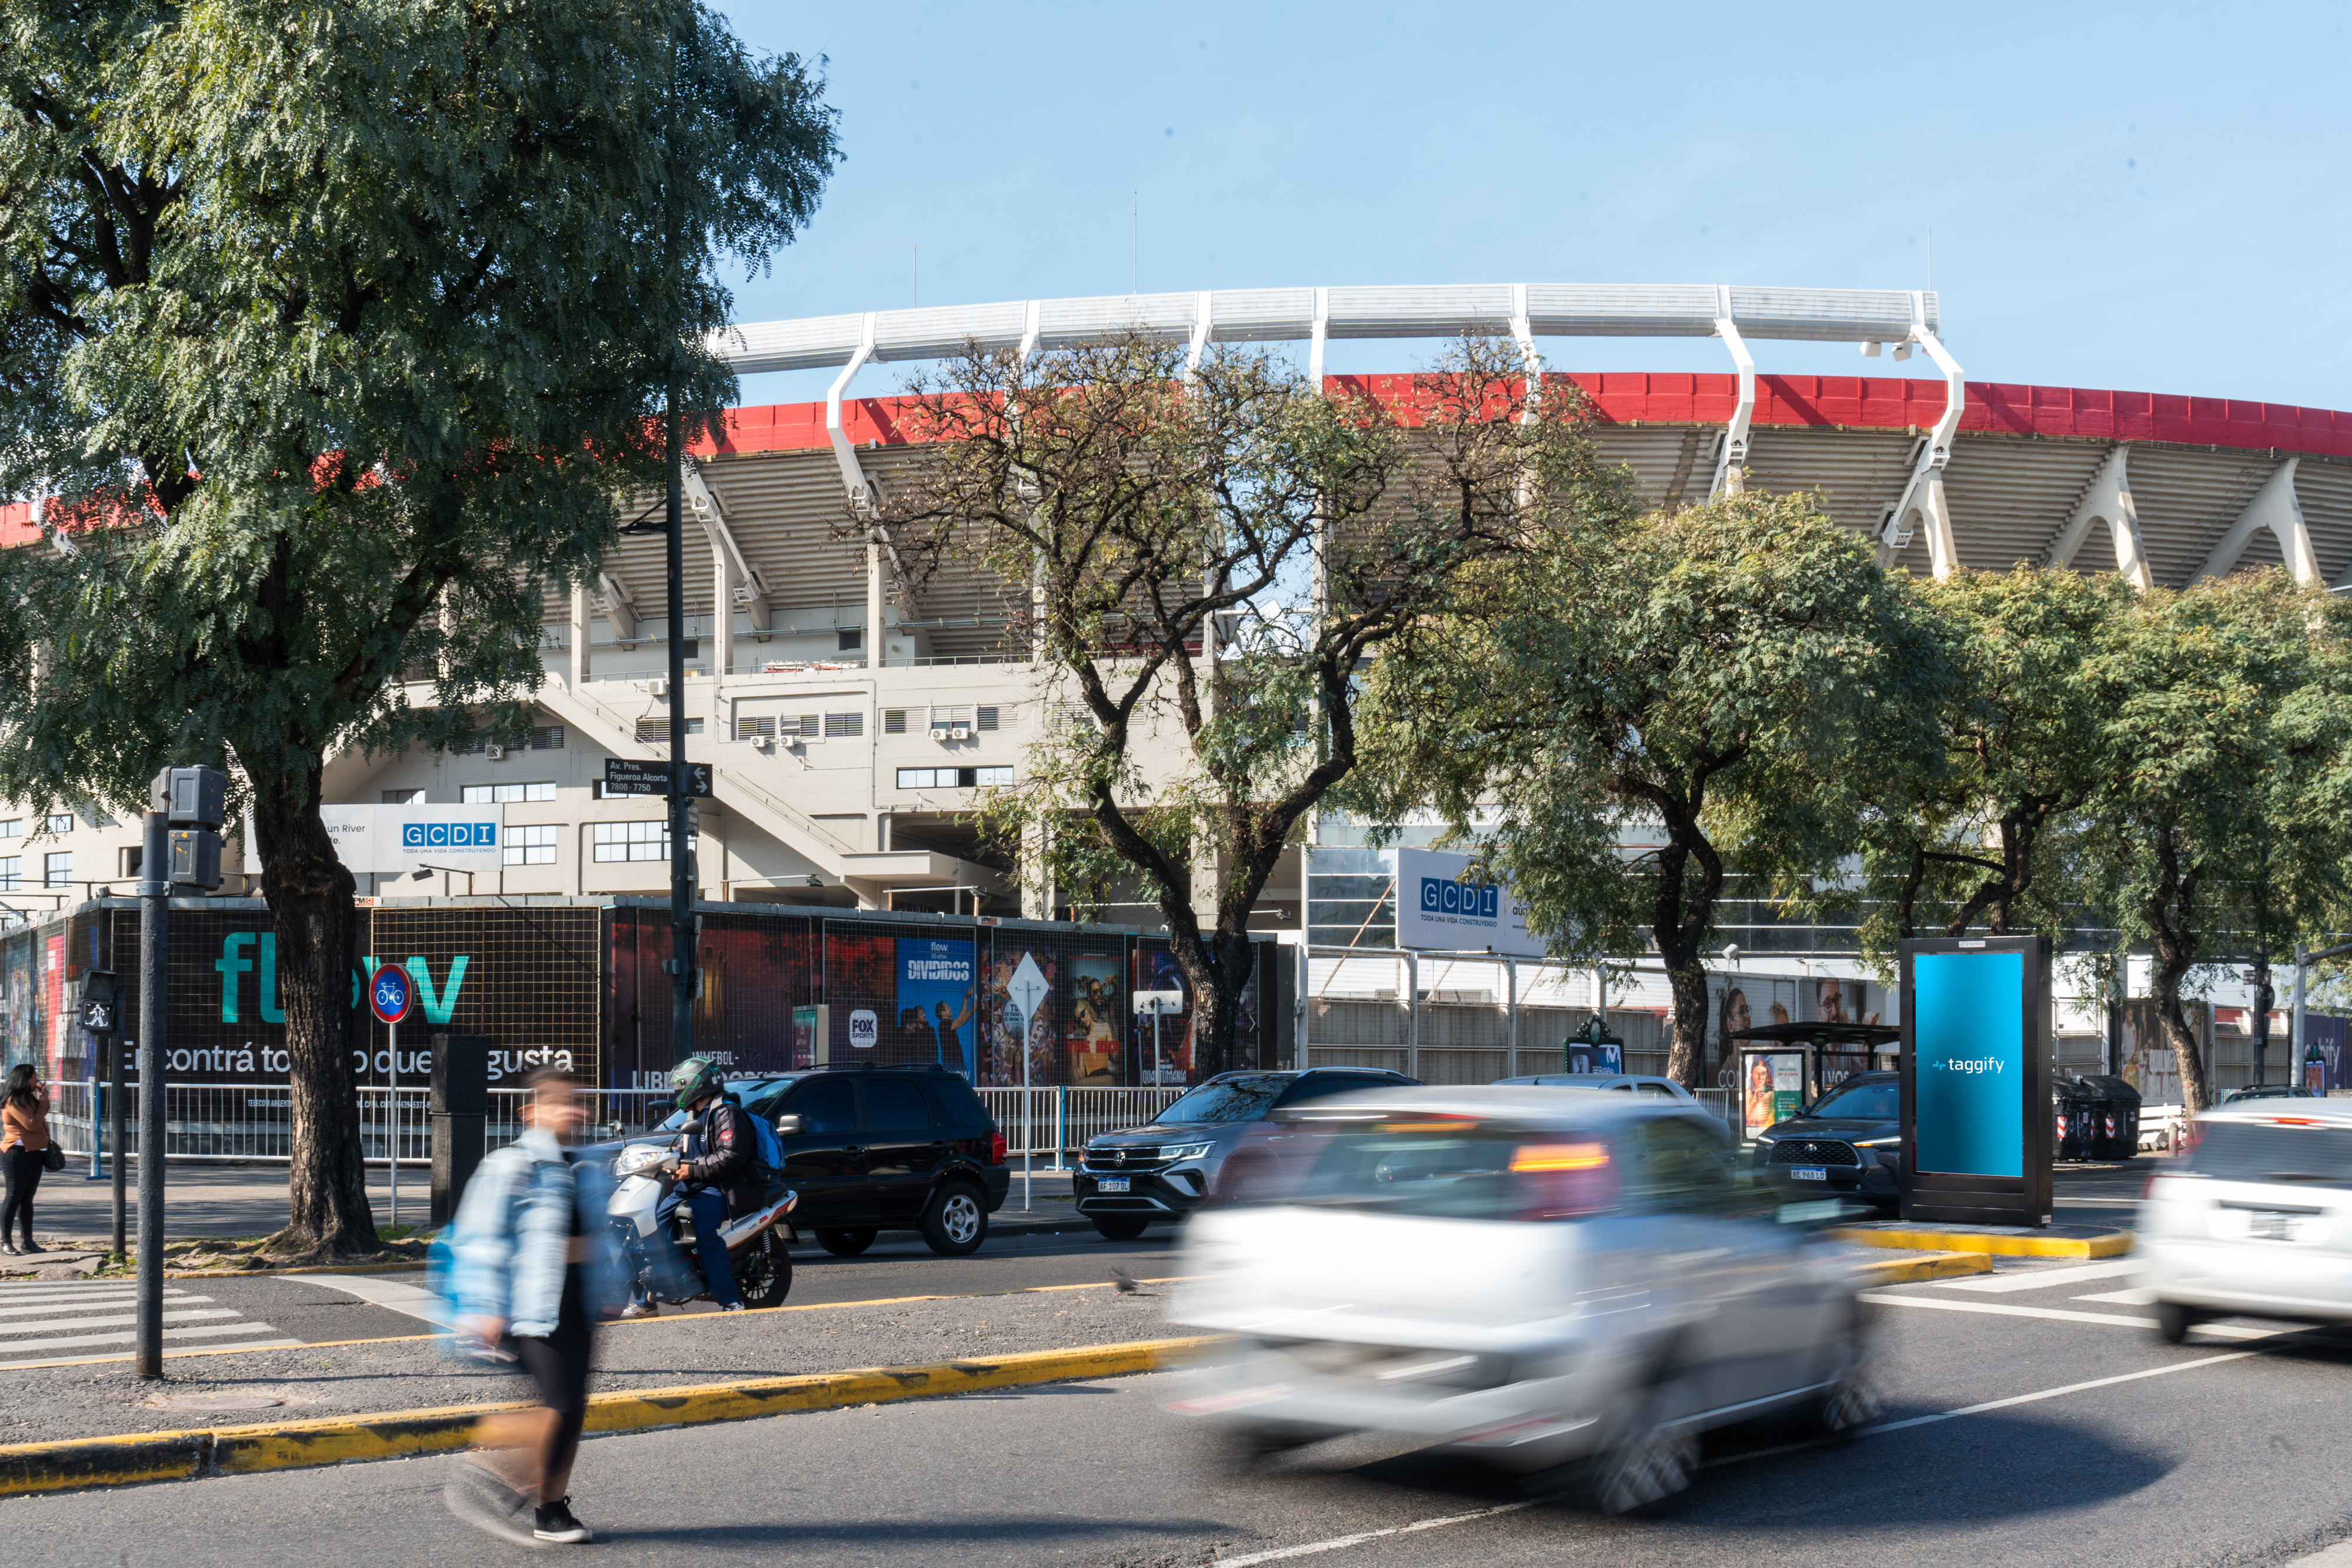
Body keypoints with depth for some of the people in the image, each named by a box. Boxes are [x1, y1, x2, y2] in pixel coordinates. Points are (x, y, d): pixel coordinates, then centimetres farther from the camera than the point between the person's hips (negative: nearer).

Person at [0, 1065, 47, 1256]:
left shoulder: (28, 1099, 14)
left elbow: (42, 1116, 27)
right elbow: (32, 1124, -19)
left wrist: (43, 1099, 11)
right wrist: (43, 1102, -9)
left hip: (34, 1154, 9)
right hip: (18, 1154, -9)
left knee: (27, 1198, 11)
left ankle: (28, 1241, 15)